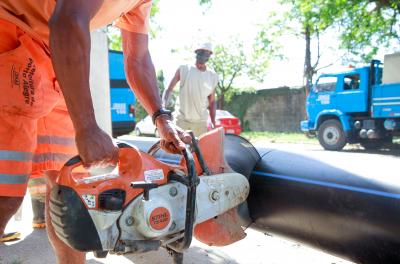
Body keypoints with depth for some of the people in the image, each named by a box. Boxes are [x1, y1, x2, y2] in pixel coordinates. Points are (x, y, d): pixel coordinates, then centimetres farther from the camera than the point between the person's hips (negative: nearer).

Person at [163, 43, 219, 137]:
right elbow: (169, 89, 2)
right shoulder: (184, 69, 2)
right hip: (181, 119, -2)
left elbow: (212, 102, 12)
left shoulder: (212, 77, 8)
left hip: (201, 121, 2)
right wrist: (164, 106, -14)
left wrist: (214, 123, 8)